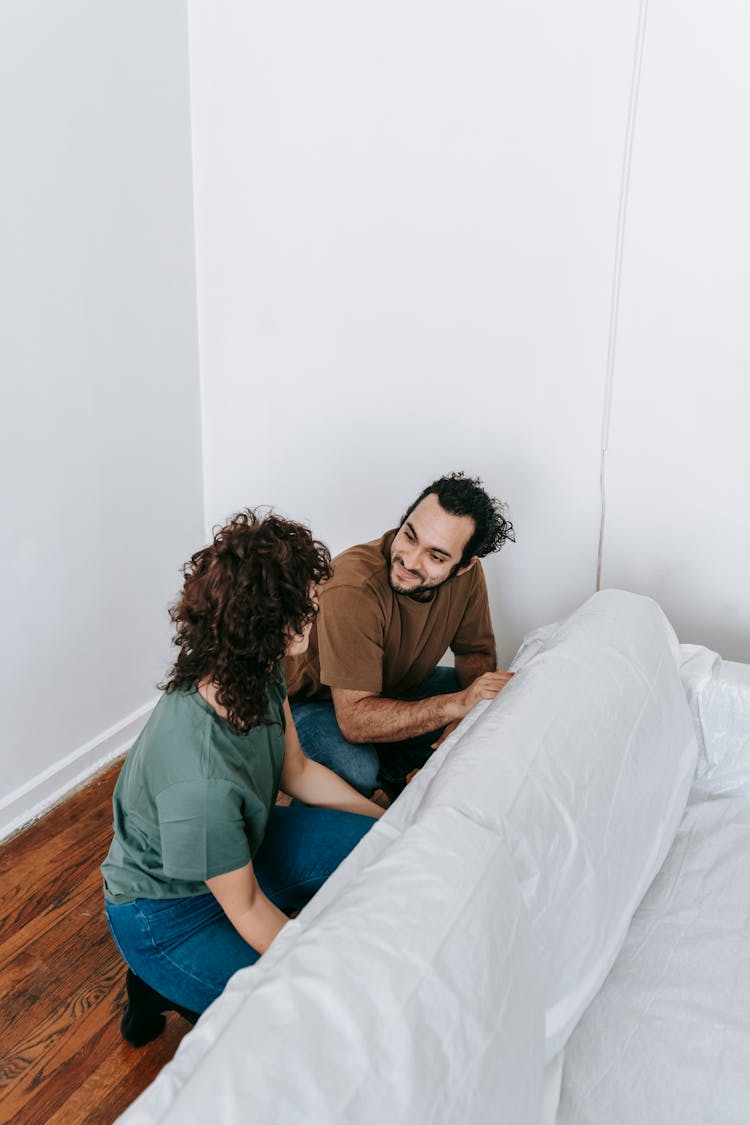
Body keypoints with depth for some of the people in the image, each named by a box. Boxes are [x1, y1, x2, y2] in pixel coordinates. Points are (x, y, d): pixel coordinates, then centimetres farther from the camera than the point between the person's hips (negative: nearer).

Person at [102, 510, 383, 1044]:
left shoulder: (260, 674, -17)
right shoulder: (201, 780, -41)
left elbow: (297, 771, 3)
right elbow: (246, 909, -24)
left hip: (239, 847, 8)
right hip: (167, 910, -7)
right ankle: (166, 985, 5)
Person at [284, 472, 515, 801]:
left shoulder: (466, 574, -18)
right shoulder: (352, 590, -37)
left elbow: (477, 653, -2)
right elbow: (355, 720, -39)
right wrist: (458, 703, -45)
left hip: (397, 687, 6)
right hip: (315, 701, -6)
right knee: (357, 772, -35)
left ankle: (391, 768, 9)